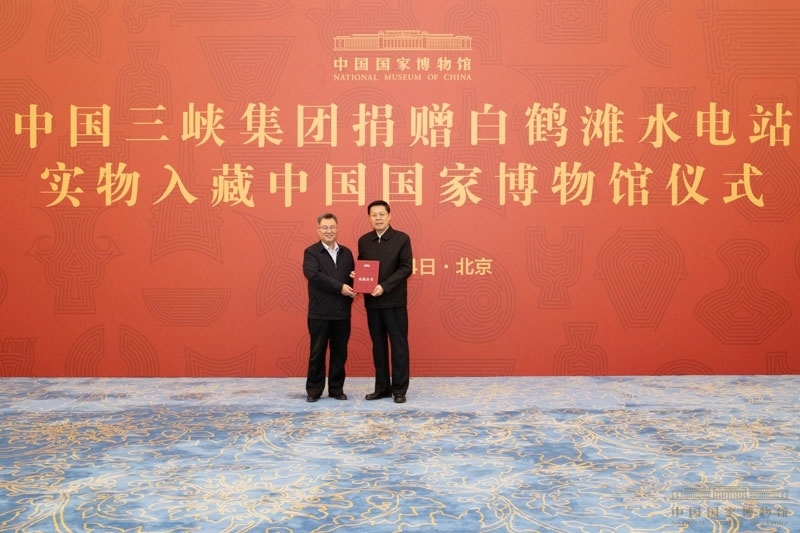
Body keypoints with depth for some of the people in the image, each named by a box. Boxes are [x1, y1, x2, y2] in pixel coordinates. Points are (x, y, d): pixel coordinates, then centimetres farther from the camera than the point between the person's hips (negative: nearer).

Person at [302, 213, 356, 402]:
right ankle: (314, 390, 15)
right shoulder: (311, 252, -2)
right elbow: (314, 275, -17)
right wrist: (339, 287, -21)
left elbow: (353, 276, 10)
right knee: (317, 352, 4)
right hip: (320, 312, -4)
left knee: (340, 352, 9)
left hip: (342, 312, 4)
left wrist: (351, 291, -12)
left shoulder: (346, 252, 12)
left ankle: (337, 389, 20)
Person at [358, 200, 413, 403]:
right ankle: (382, 387, 19)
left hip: (394, 300, -4)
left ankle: (399, 389, 9)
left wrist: (384, 286, -18)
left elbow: (406, 268, -9)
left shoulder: (402, 239, -3)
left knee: (399, 345, 1)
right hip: (372, 301, 4)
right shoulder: (363, 241, 9)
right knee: (378, 346, 10)